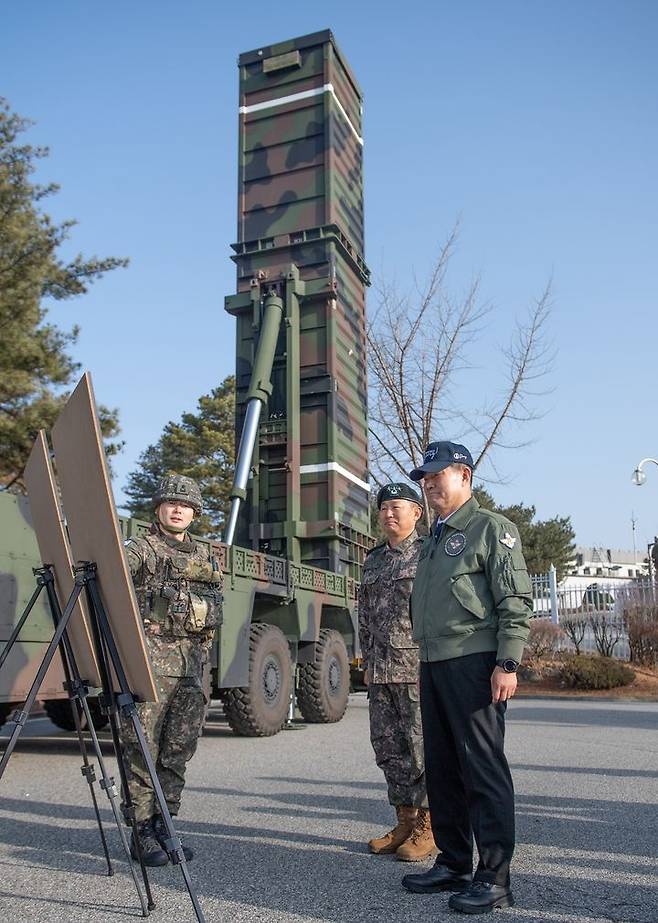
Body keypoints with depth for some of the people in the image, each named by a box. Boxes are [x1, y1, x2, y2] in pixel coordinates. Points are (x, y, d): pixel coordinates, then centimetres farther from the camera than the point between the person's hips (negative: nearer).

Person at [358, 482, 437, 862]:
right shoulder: (374, 560, 17)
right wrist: (367, 662, 17)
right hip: (381, 671, 7)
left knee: (422, 747, -2)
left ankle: (428, 828, 10)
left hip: (418, 667, -7)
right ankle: (406, 821, 23)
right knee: (388, 746, 11)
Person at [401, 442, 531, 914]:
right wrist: (425, 663, 17)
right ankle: (454, 864, 25)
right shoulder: (435, 539, 21)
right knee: (442, 769, 13)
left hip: (474, 664, -8)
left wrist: (508, 663, -18)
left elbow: (516, 601, -11)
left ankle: (495, 878, 6)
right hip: (433, 665, 8)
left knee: (484, 770, -3)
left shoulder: (492, 528, -4)